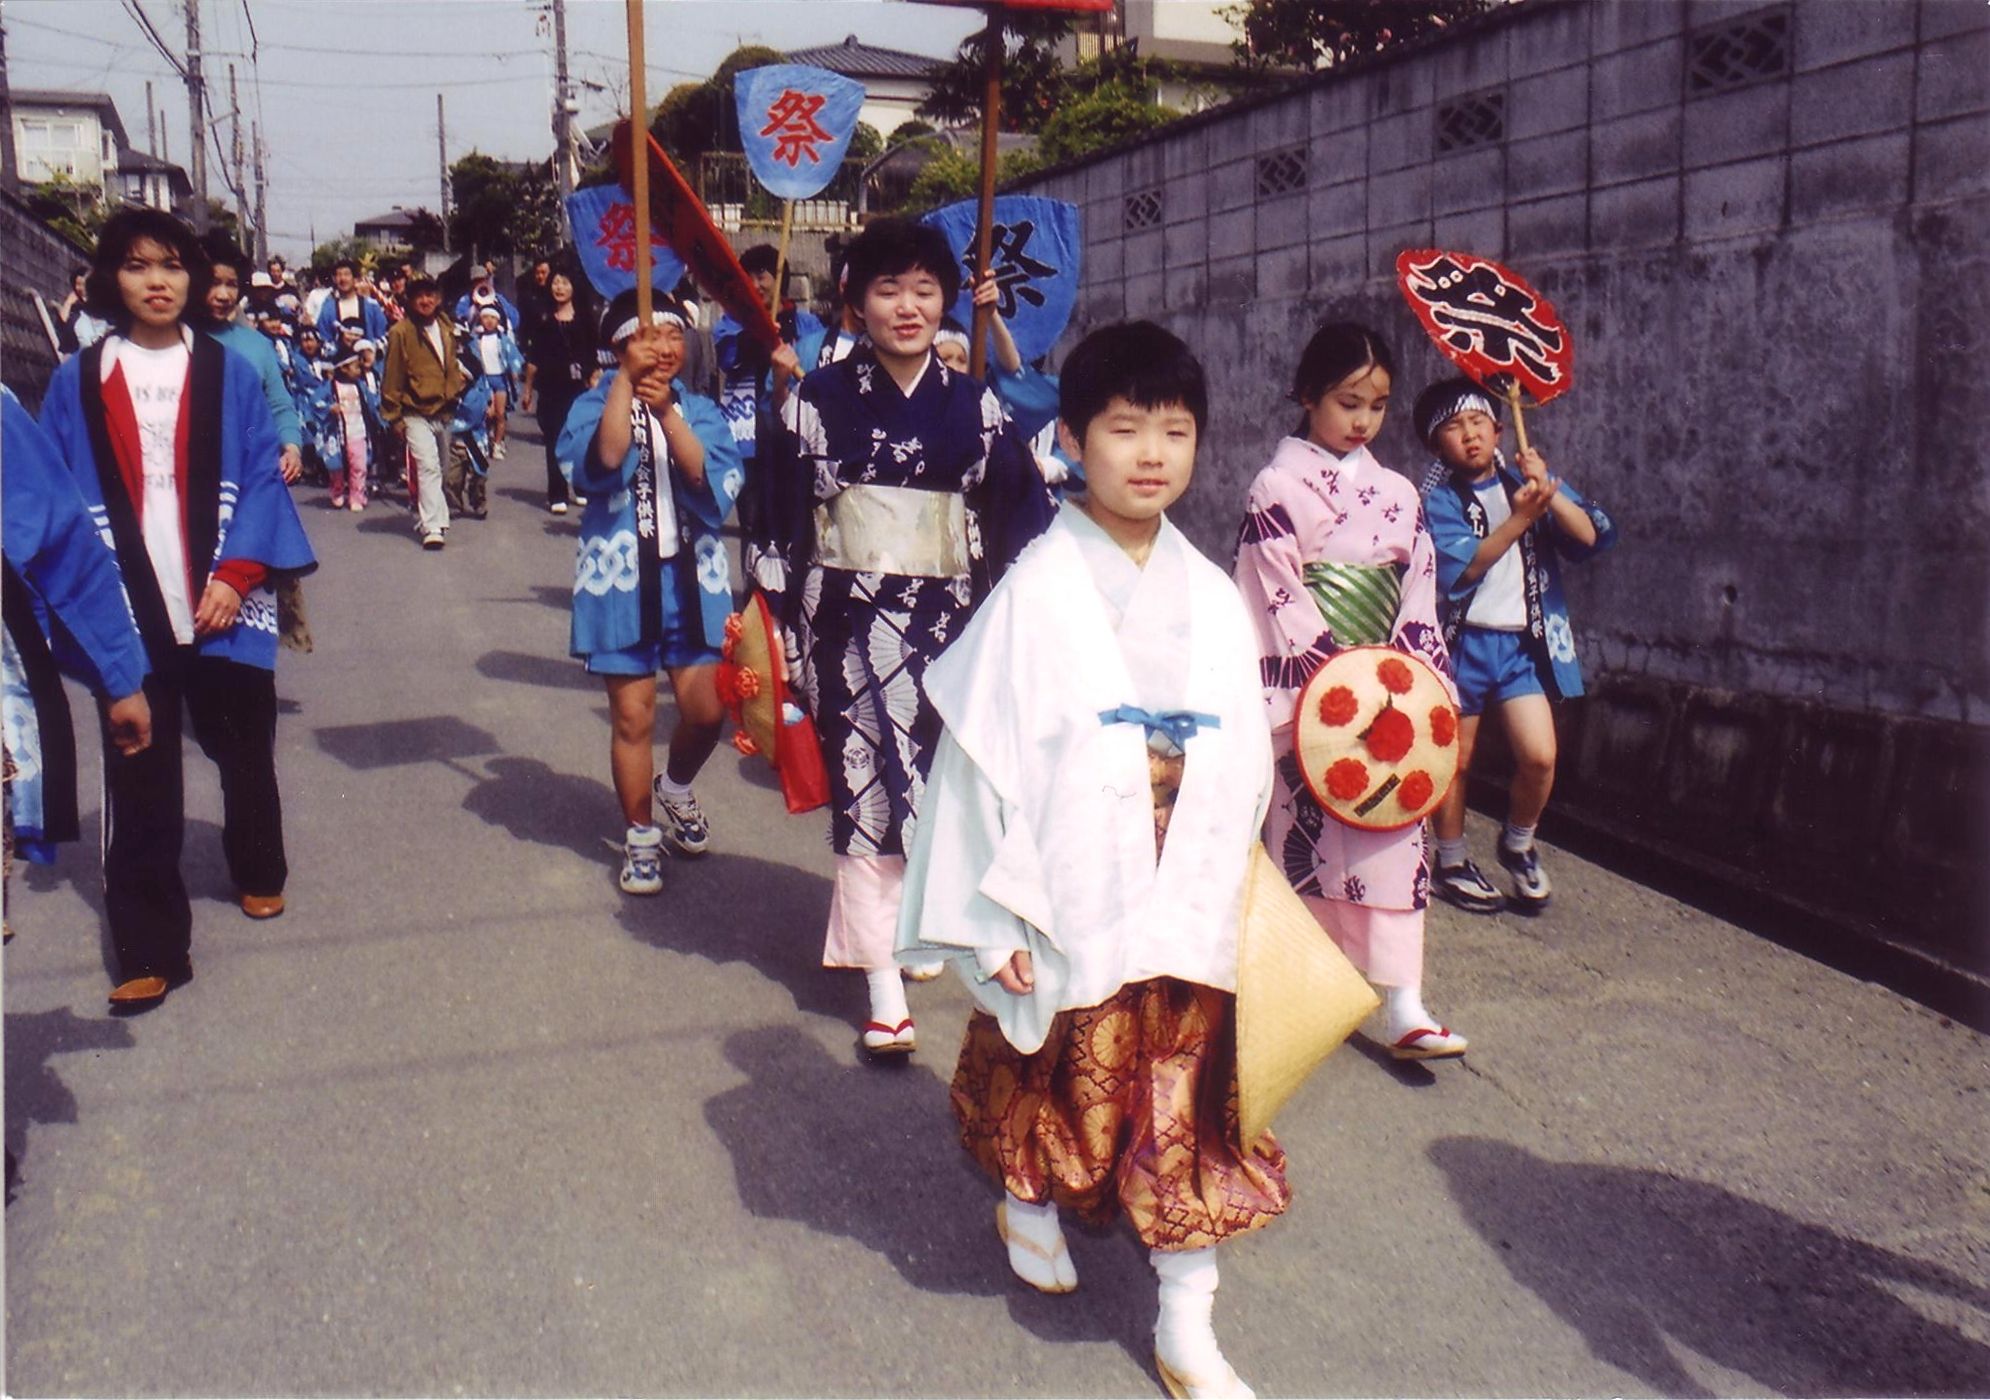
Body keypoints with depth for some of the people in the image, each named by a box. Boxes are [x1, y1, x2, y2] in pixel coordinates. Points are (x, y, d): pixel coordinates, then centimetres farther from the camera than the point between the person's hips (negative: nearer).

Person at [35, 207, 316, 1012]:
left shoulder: (229, 374, 4)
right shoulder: (78, 383, 4)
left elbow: (261, 478, 0)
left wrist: (237, 573, -12)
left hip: (223, 604, 1)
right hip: (129, 612, -1)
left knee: (243, 748, 16)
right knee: (140, 779, -1)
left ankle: (260, 873, 41)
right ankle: (149, 950, 5)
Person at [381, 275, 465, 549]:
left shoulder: (446, 328, 9)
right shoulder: (401, 332, -9)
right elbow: (392, 378, -6)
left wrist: (458, 384, 17)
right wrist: (394, 415, -7)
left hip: (444, 411, 6)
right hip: (417, 413, -6)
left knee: (440, 466, 16)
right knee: (428, 467, -17)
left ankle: (425, 517, 33)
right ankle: (432, 527, -20)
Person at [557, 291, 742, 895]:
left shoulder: (701, 411, 8)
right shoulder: (595, 406, 2)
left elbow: (715, 487, -10)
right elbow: (600, 465, -21)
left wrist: (668, 413, -18)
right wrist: (626, 383, -19)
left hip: (691, 577, 2)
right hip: (622, 578, -2)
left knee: (706, 710, -3)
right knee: (633, 715, 2)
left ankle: (676, 788, 29)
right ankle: (641, 836, 20)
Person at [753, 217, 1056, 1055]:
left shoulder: (973, 407, 5)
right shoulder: (819, 401, -1)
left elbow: (1018, 522, 7)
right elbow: (781, 520, 1)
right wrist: (777, 618, -2)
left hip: (946, 619, 3)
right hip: (850, 618, -2)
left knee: (939, 782, 10)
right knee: (867, 788, -4)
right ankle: (884, 986, 1)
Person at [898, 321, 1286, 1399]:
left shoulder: (1212, 600, 3)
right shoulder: (1038, 590, -10)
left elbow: (1242, 758, 9)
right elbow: (987, 752, -11)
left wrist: (1222, 892, 7)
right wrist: (1003, 912, -12)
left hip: (1184, 903, 3)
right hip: (1072, 898, -3)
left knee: (1188, 1099, 6)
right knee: (1057, 1072, 16)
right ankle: (1029, 1200, 47)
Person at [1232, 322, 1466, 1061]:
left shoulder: (1397, 494, 10)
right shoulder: (1278, 489, -4)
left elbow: (1419, 596, 11)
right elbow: (1279, 599, -10)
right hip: (1305, 690, -4)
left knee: (1393, 835, -1)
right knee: (1302, 826, 2)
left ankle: (1401, 1002, -1)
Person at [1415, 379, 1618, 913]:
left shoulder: (1527, 482, 7)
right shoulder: (1438, 499, -2)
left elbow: (1593, 538, -3)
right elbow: (1460, 569, -17)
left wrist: (1551, 495, -18)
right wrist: (1521, 517, -23)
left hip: (1524, 642, 2)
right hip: (1463, 642, -2)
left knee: (1539, 757, -8)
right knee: (1455, 759, 7)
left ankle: (1518, 845, 19)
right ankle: (1451, 863, 26)